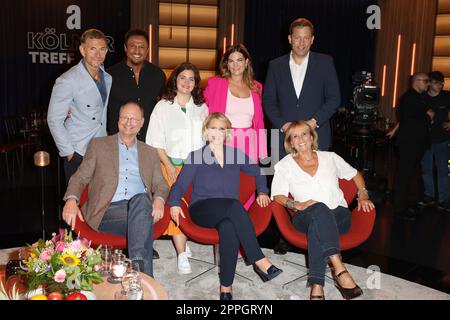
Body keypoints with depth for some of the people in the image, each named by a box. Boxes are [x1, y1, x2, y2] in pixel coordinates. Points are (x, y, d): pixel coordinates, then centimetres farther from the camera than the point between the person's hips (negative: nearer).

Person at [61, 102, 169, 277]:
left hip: (140, 207, 2)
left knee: (141, 199, -36)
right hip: (108, 211, -2)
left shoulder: (150, 153, 25)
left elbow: (161, 184, 20)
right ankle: (144, 273, -35)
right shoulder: (98, 145, 19)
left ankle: (138, 265, -43)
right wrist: (71, 200, -10)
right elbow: (80, 177, 13)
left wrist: (158, 199, -6)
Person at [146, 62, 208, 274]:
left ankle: (182, 242, 21)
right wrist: (168, 165, -8)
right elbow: (156, 141, 0)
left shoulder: (201, 108, 11)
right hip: (172, 165, -2)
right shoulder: (163, 106, 3)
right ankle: (182, 254, -2)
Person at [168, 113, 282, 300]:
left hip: (229, 212, 2)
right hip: (201, 210, -2)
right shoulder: (196, 156, 13)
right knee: (234, 205, -36)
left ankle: (226, 288, -34)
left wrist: (262, 192, 12)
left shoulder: (237, 155, 20)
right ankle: (259, 261, -36)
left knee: (229, 227, -37)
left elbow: (257, 172, 29)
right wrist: (174, 203, -14)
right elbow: (180, 184, 4)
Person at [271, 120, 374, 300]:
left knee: (317, 227, -37)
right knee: (320, 210, -39)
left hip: (339, 215, 1)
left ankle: (317, 285, -42)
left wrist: (363, 195, 11)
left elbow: (355, 174, 28)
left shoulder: (329, 158, 19)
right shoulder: (285, 165, 12)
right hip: (305, 217, -1)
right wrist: (298, 205, -15)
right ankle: (340, 270, -47)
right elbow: (277, 195, 2)